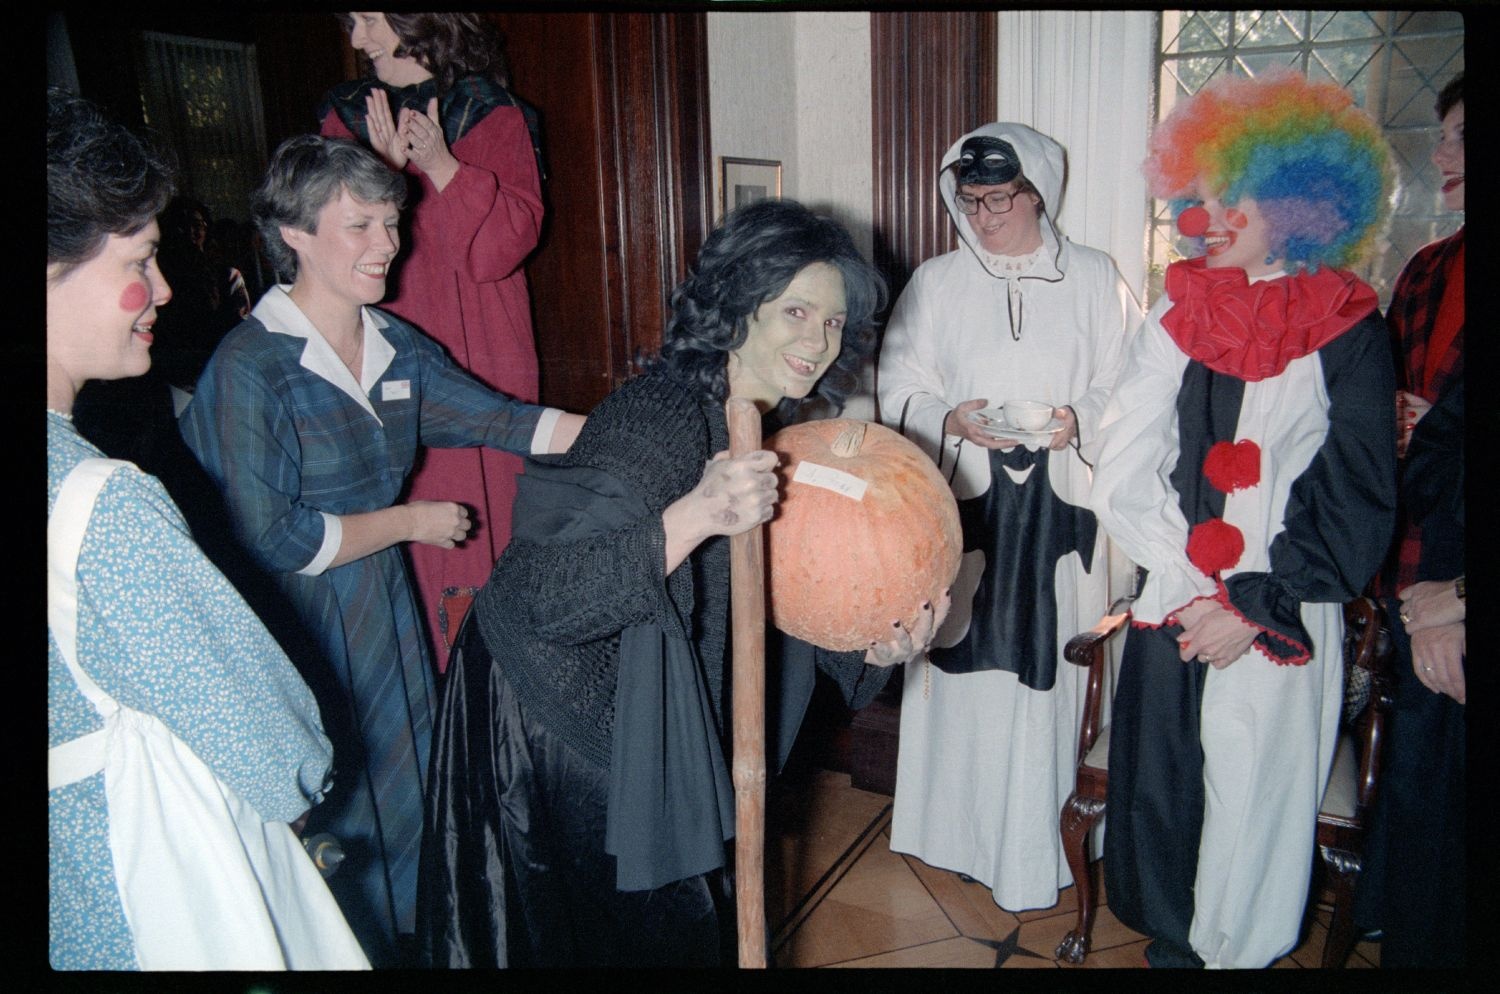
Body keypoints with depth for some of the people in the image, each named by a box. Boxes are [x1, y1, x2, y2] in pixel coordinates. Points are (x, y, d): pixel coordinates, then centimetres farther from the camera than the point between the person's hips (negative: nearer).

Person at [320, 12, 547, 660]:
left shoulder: (495, 118, 4)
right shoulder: (346, 118, 12)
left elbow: (508, 242, -6)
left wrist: (442, 166, -18)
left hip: (486, 365, -2)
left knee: (490, 520, 0)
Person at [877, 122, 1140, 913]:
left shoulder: (1094, 279, 5)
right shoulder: (934, 284, 7)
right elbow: (898, 393, 5)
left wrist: (1079, 419, -15)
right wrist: (951, 421, -14)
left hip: (1057, 509, 0)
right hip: (961, 502, 1)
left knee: (1042, 669, 2)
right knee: (960, 662, 5)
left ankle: (1031, 848, 18)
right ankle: (955, 826, 24)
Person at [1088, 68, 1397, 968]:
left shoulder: (1348, 331, -2)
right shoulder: (1175, 321, 7)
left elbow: (1356, 496, -3)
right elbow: (1123, 472, 2)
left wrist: (1256, 607, -9)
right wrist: (1195, 583, -7)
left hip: (1283, 622, -2)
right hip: (1172, 612, 3)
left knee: (1261, 797, 5)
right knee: (1161, 788, 9)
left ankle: (1241, 949, 27)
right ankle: (1171, 939, 31)